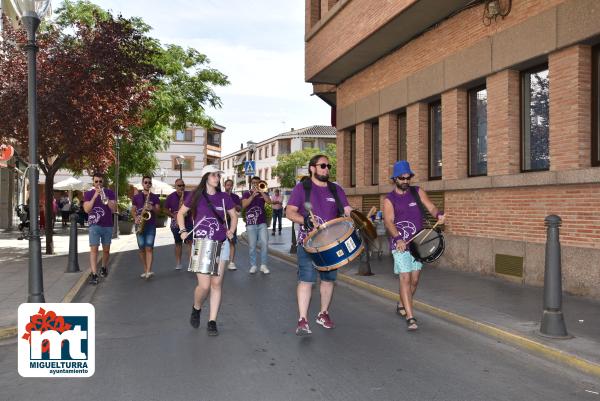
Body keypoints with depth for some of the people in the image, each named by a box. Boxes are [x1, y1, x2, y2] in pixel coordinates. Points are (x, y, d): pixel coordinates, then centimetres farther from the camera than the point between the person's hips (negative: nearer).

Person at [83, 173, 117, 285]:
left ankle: (104, 267, 35)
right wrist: (95, 196, -17)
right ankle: (94, 274, -15)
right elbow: (87, 209, -8)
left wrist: (106, 198, -16)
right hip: (94, 225, -2)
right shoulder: (88, 194, 4)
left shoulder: (109, 193, 6)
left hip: (108, 225, 2)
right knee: (94, 249, -12)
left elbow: (114, 209, -2)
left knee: (106, 249, 12)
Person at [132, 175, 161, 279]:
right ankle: (145, 270, 14)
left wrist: (152, 208, -17)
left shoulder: (155, 197, 9)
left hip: (151, 225, -1)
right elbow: (133, 210, 10)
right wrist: (136, 219, -9)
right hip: (140, 224, 2)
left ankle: (149, 271, -19)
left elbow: (158, 210, 4)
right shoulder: (136, 197, 10)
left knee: (149, 247, -11)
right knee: (142, 248, 4)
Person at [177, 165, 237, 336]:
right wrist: (183, 230, -1)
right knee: (204, 285, -10)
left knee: (216, 284, 2)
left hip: (221, 245, 2)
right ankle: (196, 309, 22)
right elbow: (181, 213, 12)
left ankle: (212, 322, 12)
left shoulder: (224, 197, 5)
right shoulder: (195, 196, 0)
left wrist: (231, 231, 0)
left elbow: (234, 216, 17)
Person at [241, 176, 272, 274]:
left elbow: (269, 201, -6)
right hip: (251, 223, -1)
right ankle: (253, 265, 8)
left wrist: (261, 191, -12)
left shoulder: (263, 193, 13)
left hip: (262, 223, 1)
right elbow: (244, 205, -8)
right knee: (252, 246, 0)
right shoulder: (246, 194, 8)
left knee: (264, 243, -6)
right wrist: (253, 195, -16)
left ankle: (263, 265, 1)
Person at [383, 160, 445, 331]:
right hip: (400, 244, -4)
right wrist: (398, 239, -34)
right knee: (405, 278, -11)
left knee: (415, 279, 12)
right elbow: (388, 222, -17)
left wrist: (439, 214, -28)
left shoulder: (417, 192, 7)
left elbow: (431, 207, -3)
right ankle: (410, 317, -10)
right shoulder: (389, 200, -4)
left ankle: (401, 306, 35)